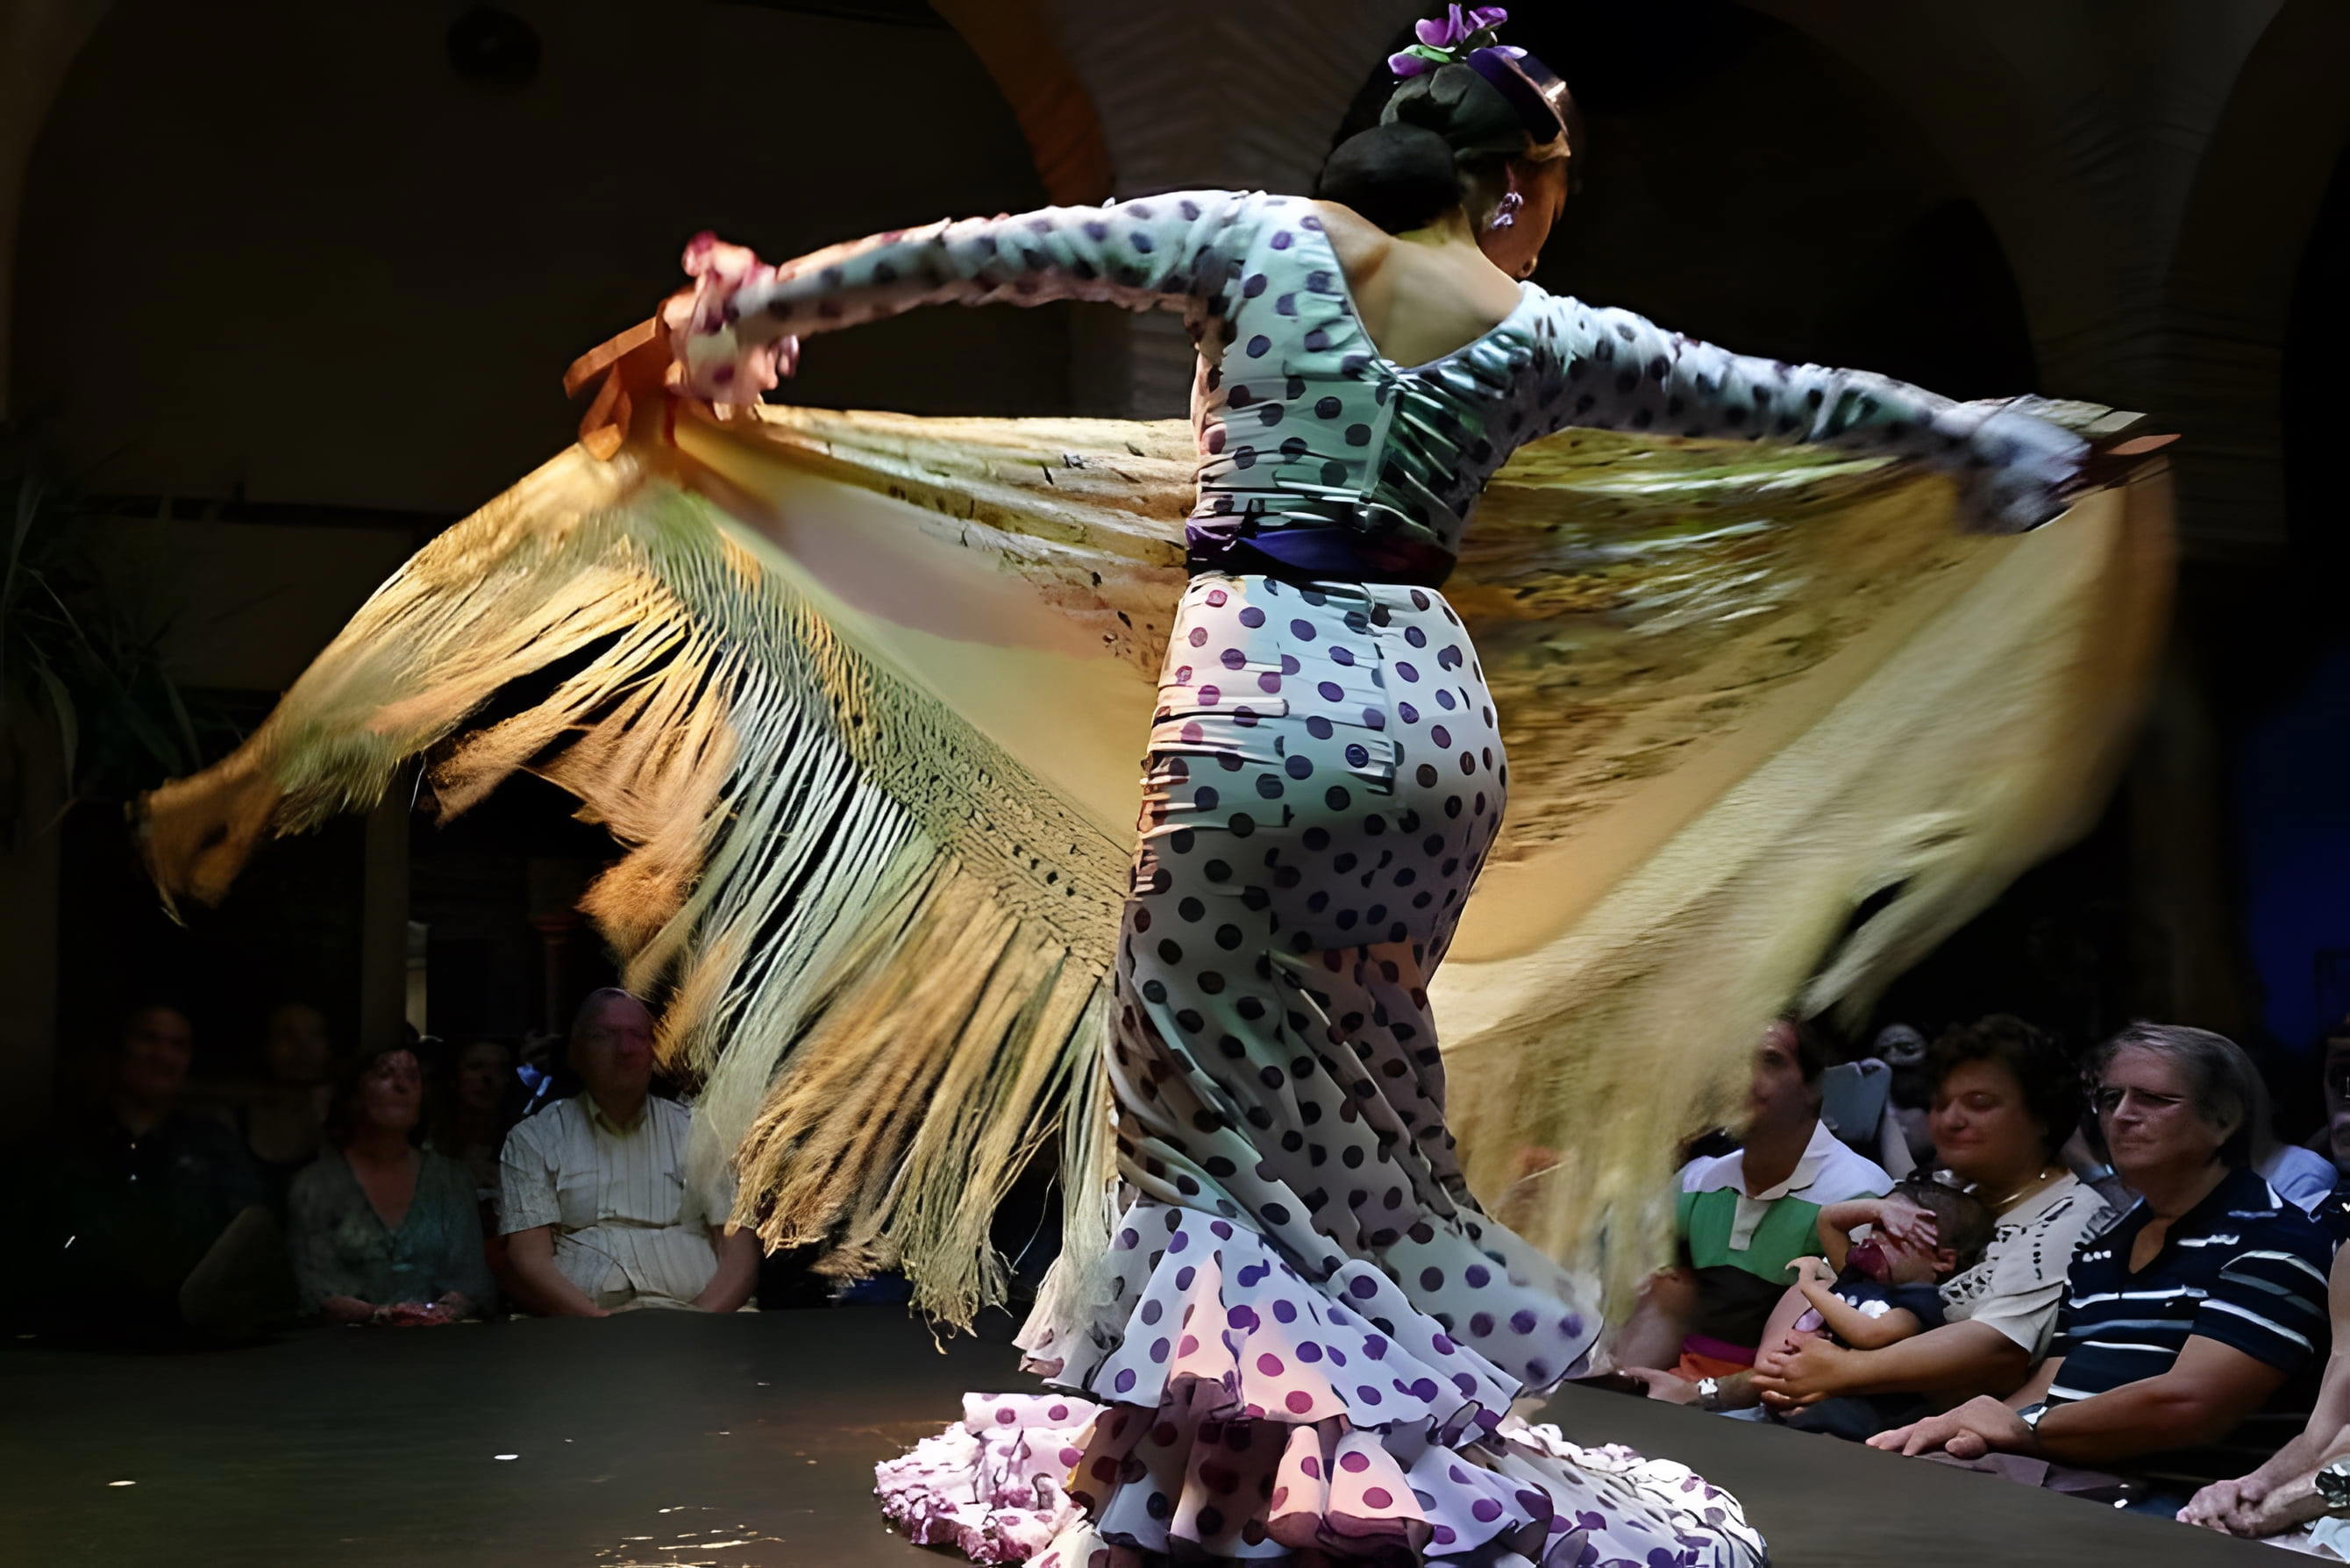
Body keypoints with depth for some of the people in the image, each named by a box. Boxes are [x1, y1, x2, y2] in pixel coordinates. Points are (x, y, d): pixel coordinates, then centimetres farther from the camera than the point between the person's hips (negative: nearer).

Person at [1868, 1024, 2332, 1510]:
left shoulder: (2272, 1238, -4)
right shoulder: (2102, 1249, 23)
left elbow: (2188, 1402, -17)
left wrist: (2026, 1429, -9)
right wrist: (1977, 1431, -6)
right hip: (2064, 1477, 7)